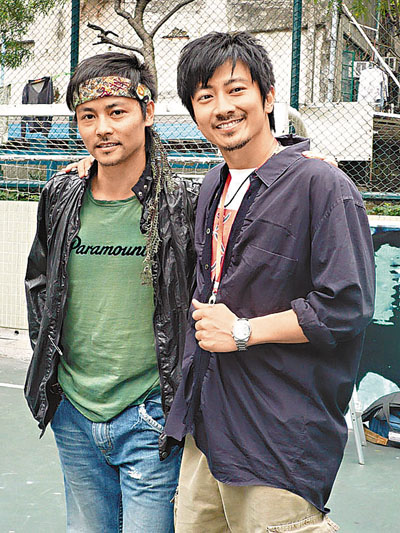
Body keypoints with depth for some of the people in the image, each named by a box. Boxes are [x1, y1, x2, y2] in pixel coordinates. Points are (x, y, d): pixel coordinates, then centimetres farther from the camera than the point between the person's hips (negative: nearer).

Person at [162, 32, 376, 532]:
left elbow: (347, 308, -17)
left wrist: (242, 331, -14)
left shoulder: (322, 185, -12)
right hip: (207, 421, 8)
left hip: (280, 431, -7)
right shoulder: (213, 186, 13)